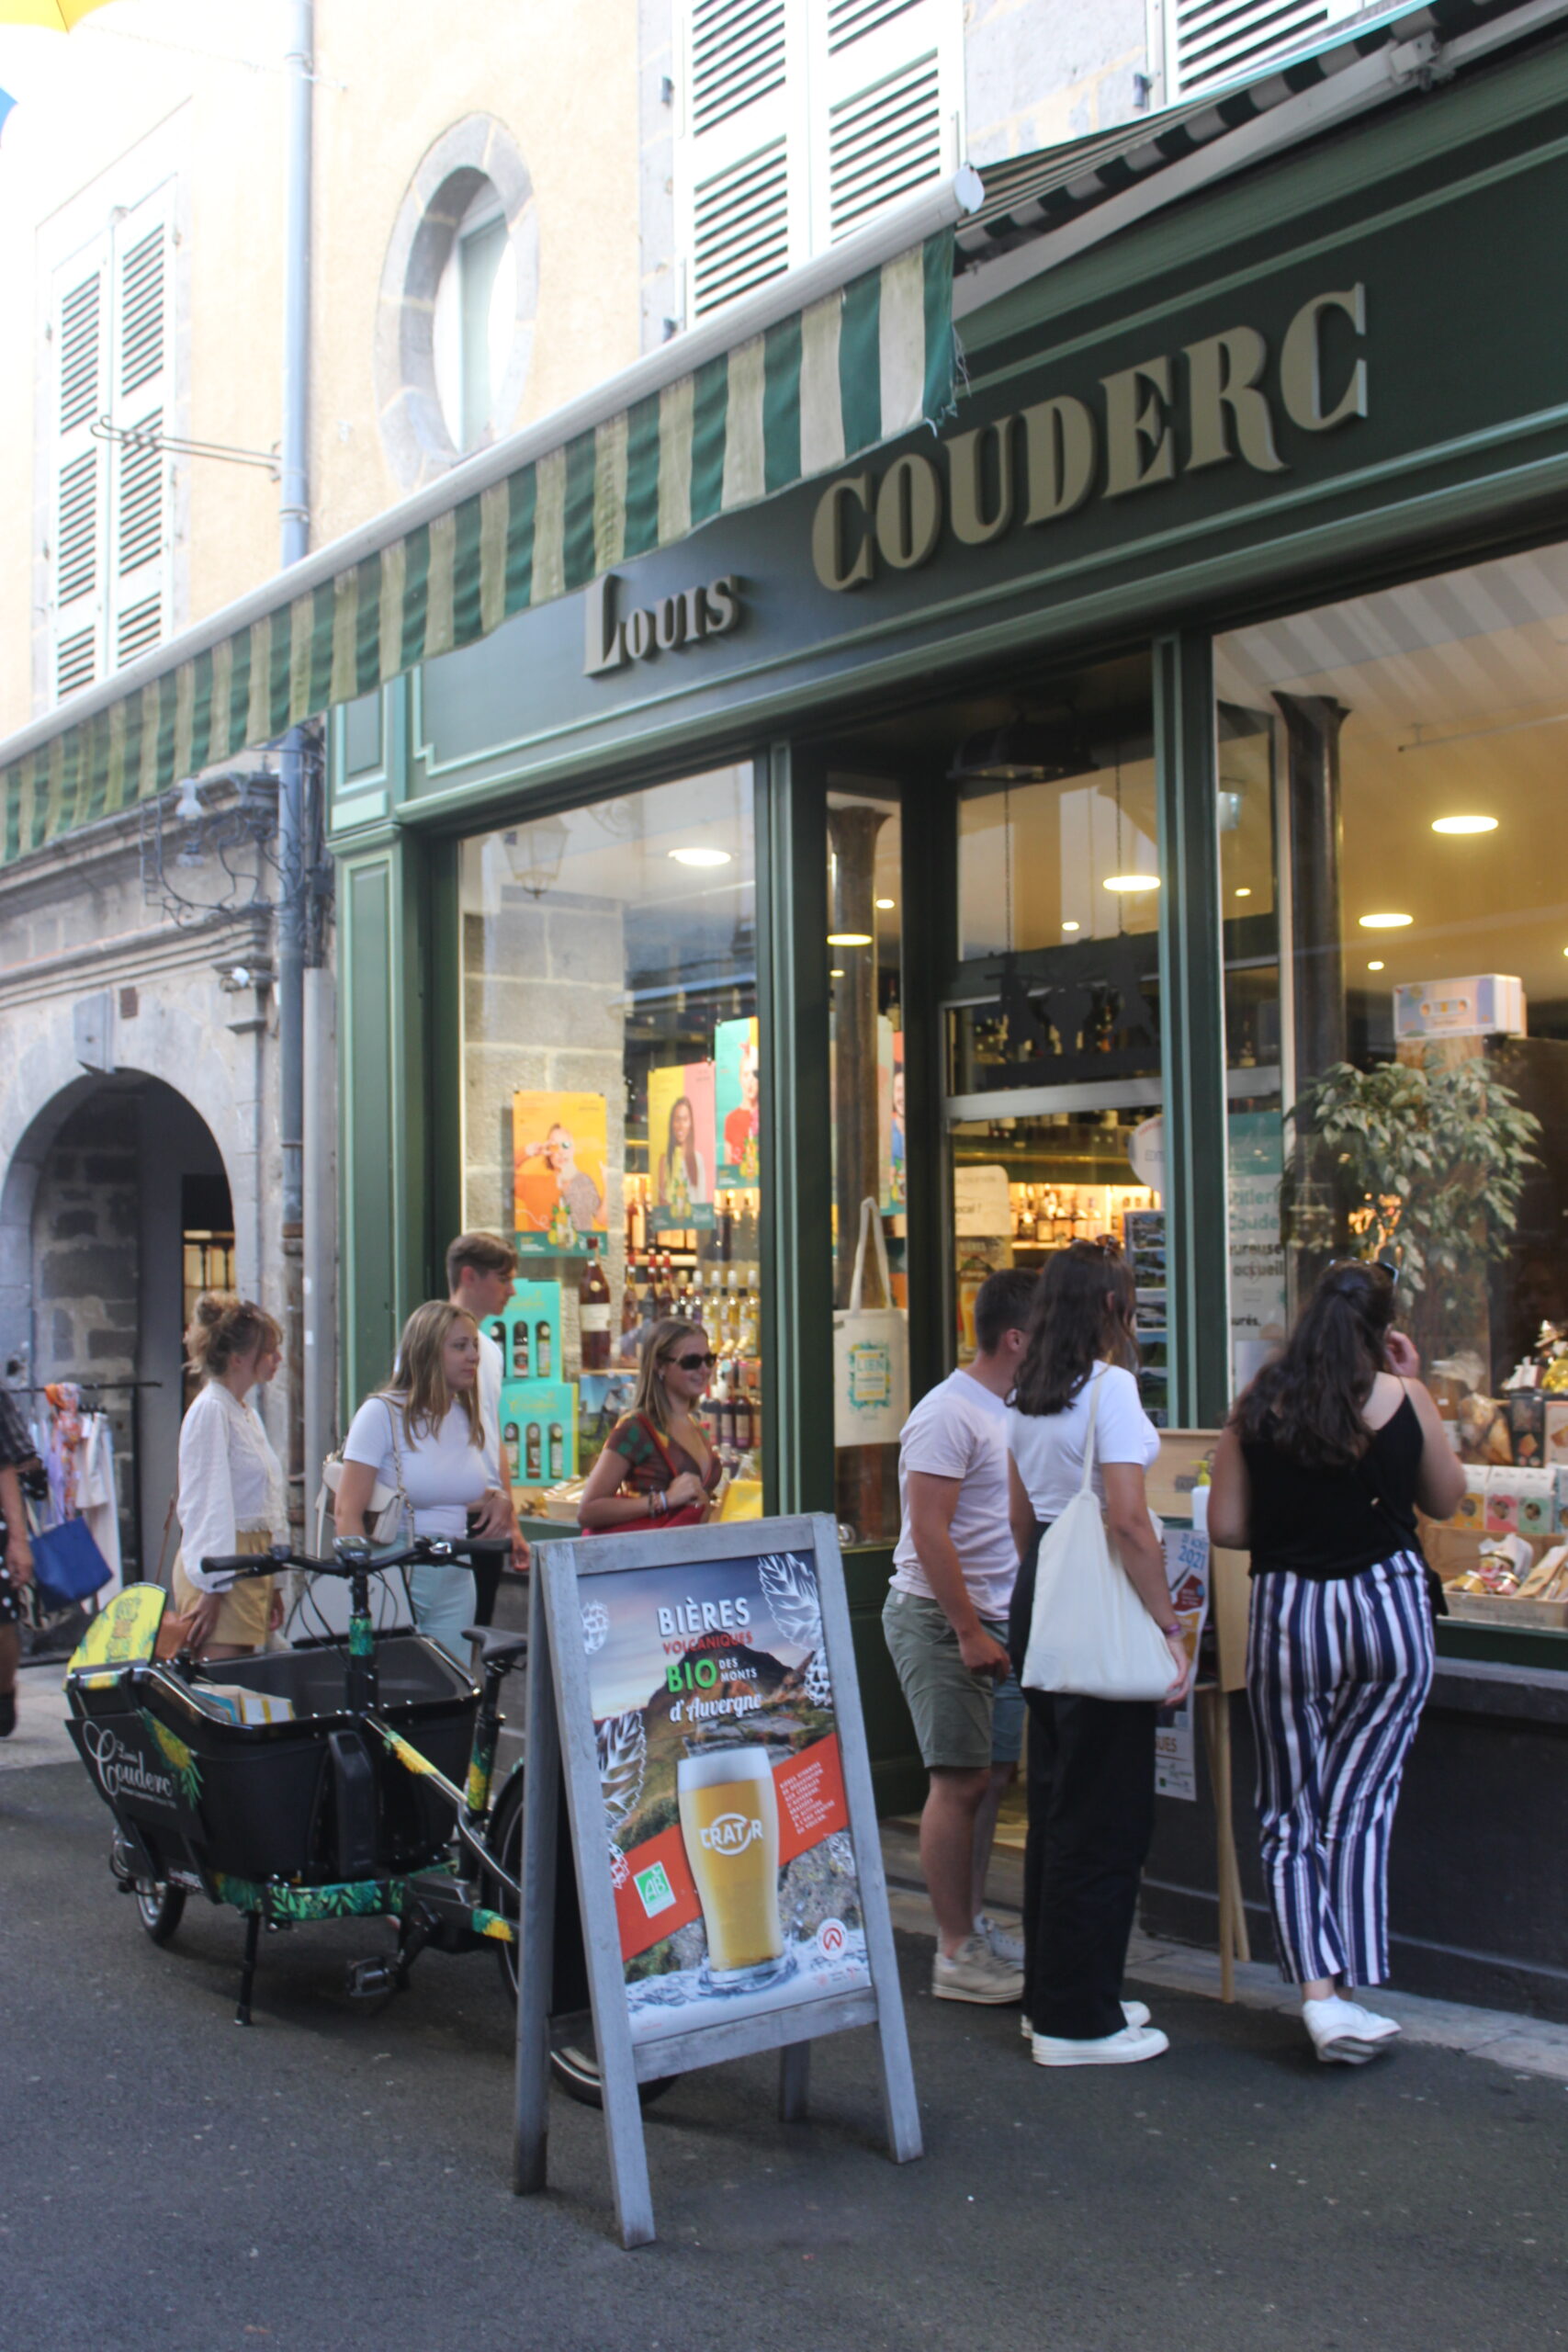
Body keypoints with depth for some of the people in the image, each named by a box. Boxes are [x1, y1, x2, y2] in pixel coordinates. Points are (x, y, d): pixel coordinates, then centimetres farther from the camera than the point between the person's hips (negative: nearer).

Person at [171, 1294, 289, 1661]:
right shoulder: (210, 1410, -12)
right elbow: (207, 1504, -17)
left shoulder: (246, 1411, 17)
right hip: (220, 1574, -9)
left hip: (250, 1568, 9)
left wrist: (271, 1584, 22)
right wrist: (211, 1588, -19)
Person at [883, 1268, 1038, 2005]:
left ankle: (972, 1927, 23)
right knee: (960, 1779, -6)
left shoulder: (1011, 1410, 13)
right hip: (939, 1616, -9)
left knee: (990, 1776, 11)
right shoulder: (949, 1414, -15)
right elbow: (929, 1532, -20)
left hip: (993, 1617, 9)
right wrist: (968, 1633, -20)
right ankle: (956, 1955, 2)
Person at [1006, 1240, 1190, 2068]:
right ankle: (1077, 2021, 7)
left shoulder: (1024, 1399, 11)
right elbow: (1129, 1519, -21)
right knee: (1103, 1817, 0)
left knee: (1055, 1804, 16)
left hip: (1037, 1595, 9)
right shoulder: (1110, 1386, -15)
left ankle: (1053, 1994, 26)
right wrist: (1169, 1627, -17)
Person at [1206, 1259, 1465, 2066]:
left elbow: (1224, 1528, -2)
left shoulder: (1257, 1409, -3)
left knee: (1290, 1815, 9)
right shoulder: (1402, 1401, -7)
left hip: (1286, 1612, 1)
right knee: (1361, 1805, 8)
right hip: (1387, 1605, 0)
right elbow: (1445, 1499, 9)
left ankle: (1317, 1989, -1)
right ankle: (1346, 1989, 11)